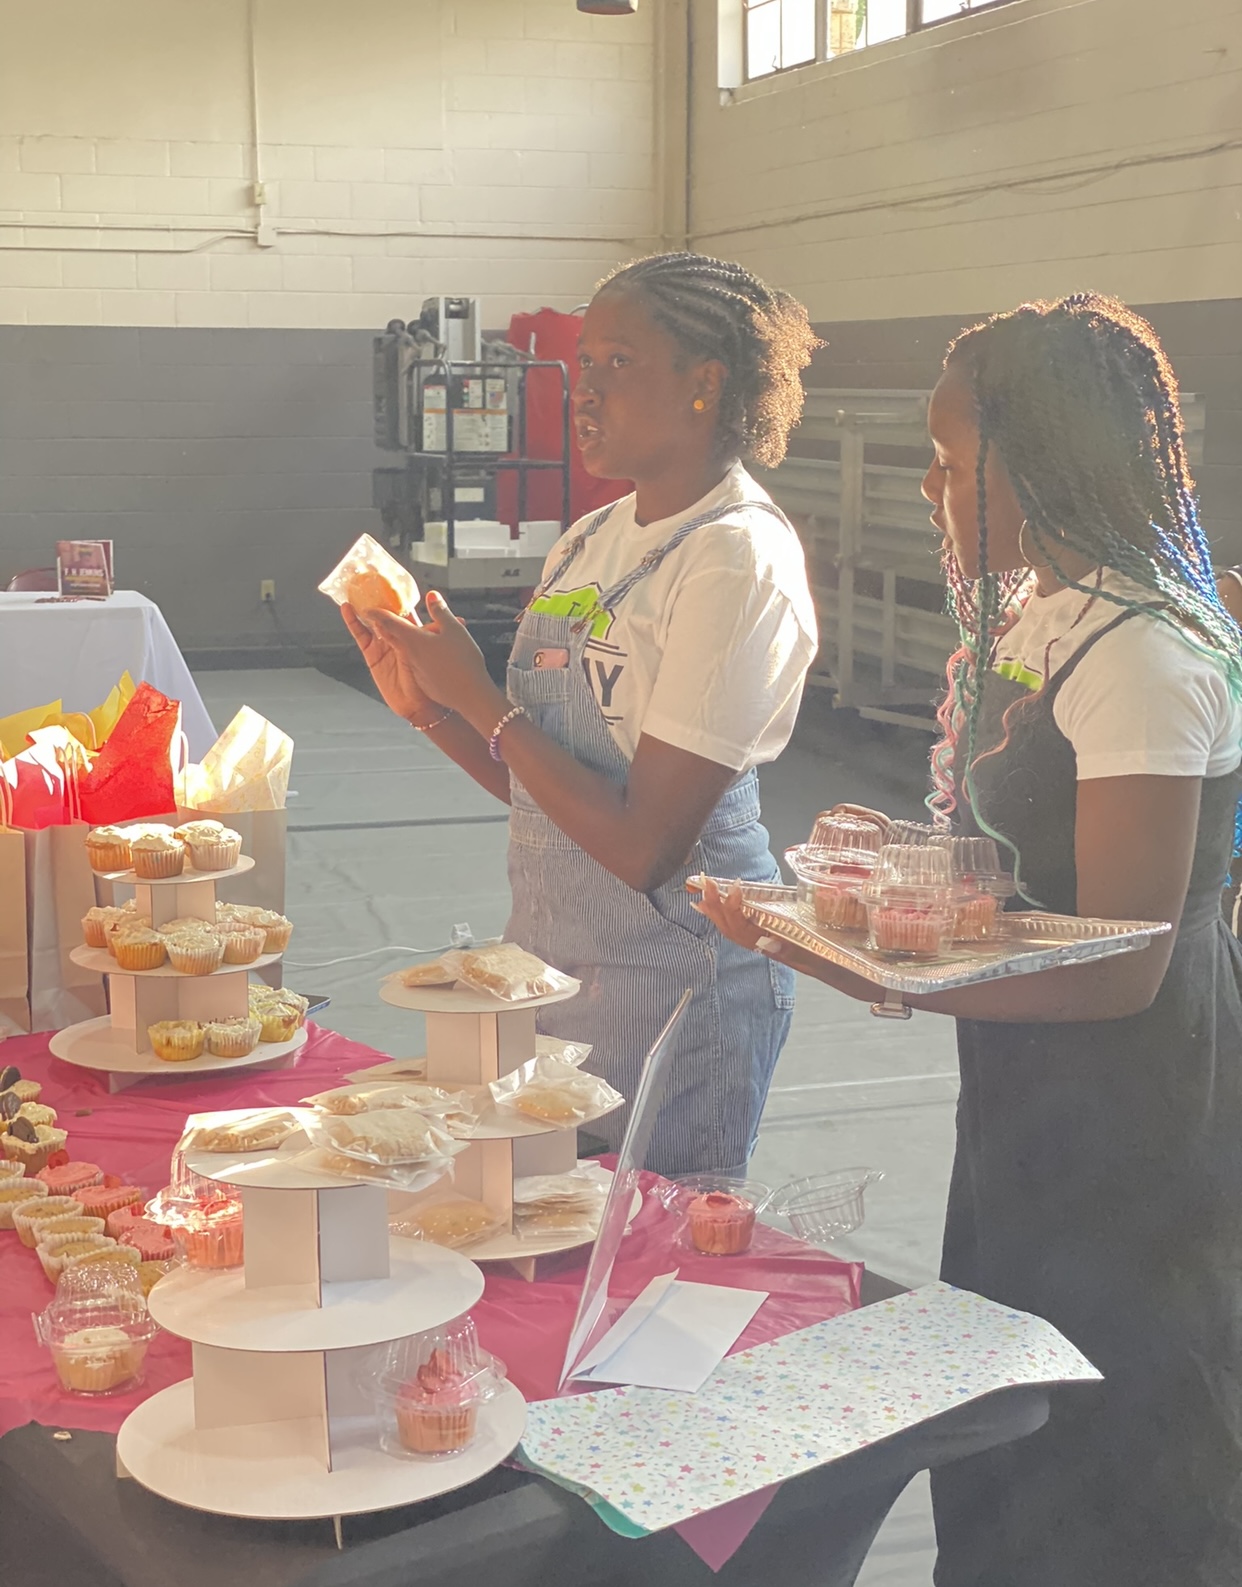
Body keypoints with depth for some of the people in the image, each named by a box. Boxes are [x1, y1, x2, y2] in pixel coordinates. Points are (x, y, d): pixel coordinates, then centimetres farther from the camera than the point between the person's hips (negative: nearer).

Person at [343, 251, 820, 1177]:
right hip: (551, 958, 8)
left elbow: (642, 845, -22)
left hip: (673, 977, -8)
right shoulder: (592, 541, 8)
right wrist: (430, 709, -2)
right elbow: (544, 787, 12)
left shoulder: (740, 562, -17)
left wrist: (480, 700, -16)